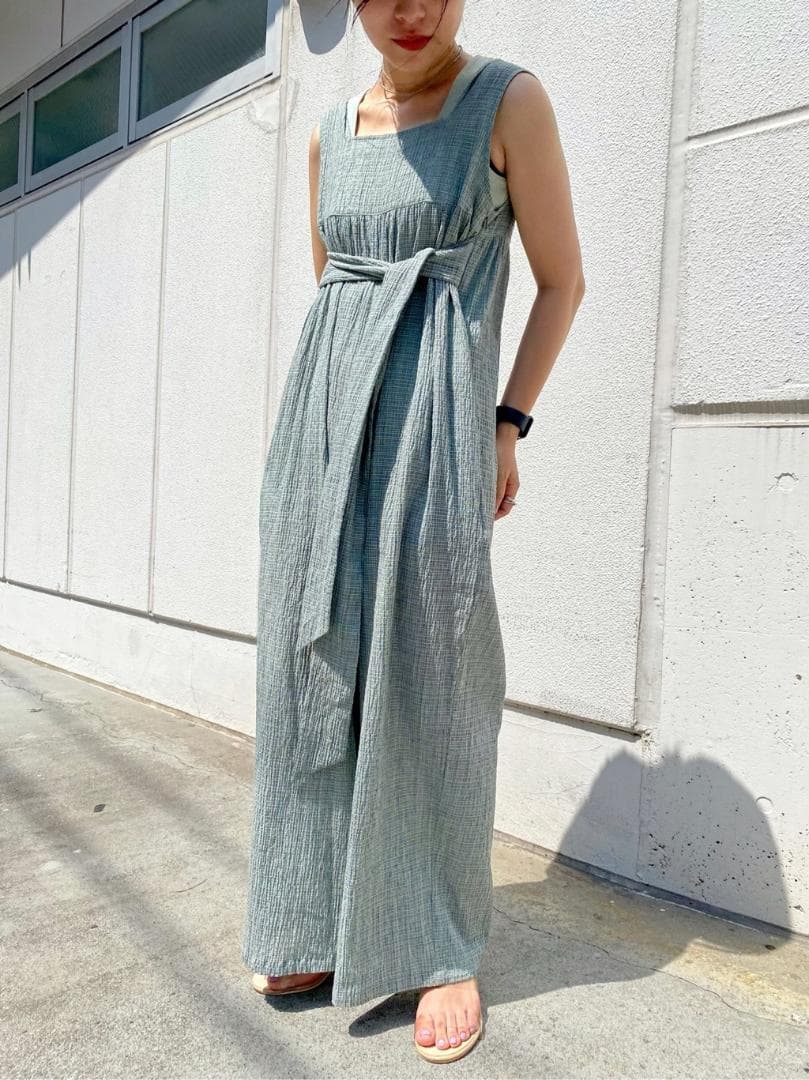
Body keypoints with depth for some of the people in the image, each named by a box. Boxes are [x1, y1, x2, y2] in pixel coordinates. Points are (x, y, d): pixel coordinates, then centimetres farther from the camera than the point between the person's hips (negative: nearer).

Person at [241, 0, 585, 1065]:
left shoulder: (508, 98, 3)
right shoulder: (330, 132, 17)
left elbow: (563, 280, 2)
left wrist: (507, 426, -4)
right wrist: (334, 412, 16)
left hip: (433, 423, -5)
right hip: (322, 421, 5)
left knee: (427, 677, -4)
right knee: (317, 667, 5)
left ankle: (442, 948, 14)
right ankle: (326, 921, 22)